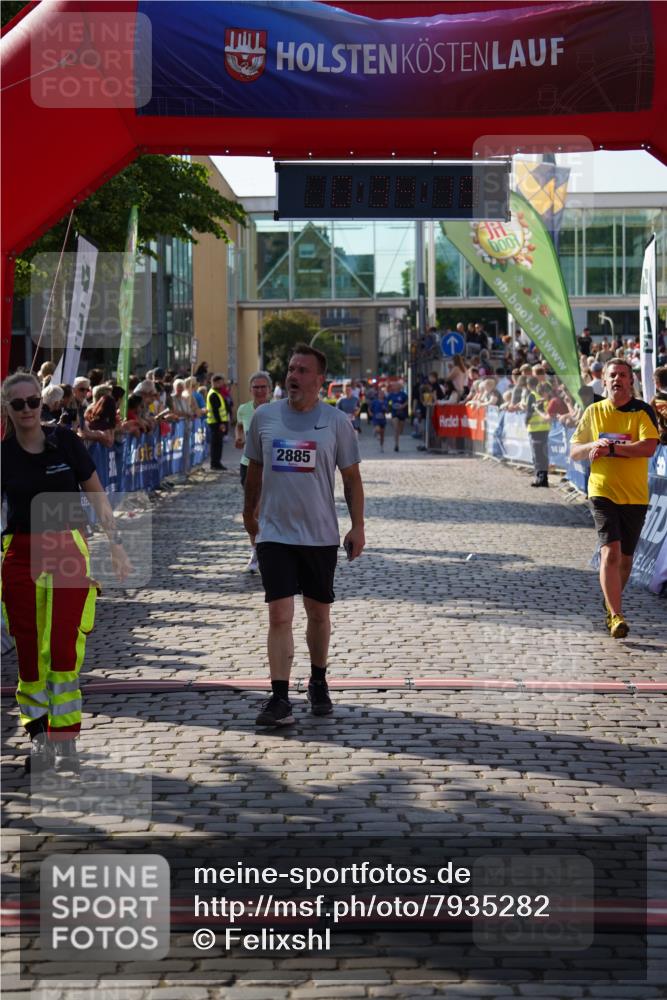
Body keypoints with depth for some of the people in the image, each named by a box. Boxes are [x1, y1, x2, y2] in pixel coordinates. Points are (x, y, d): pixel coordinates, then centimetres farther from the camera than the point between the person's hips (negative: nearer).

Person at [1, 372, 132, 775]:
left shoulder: (66, 442, -1)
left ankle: (66, 742, -6)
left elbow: (97, 496, 5)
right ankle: (39, 738, 14)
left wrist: (115, 542, -1)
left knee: (63, 650, -11)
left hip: (68, 552, -2)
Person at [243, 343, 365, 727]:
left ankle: (319, 684, 33)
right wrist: (249, 513, 23)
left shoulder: (337, 421, -2)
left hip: (321, 536, 0)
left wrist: (358, 526, -2)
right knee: (280, 616, -9)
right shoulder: (265, 417, 2)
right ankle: (280, 699, -8)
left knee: (319, 613, 13)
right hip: (275, 534, 0)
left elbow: (352, 478, 3)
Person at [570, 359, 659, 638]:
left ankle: (611, 605, 35)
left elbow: (648, 447, -17)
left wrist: (611, 448, -19)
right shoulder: (593, 412, 6)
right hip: (602, 492, 0)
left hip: (635, 496, 0)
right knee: (610, 552, -16)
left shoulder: (643, 411, -2)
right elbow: (574, 452, 9)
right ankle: (615, 616, -16)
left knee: (625, 557, 11)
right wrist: (595, 445, -11)